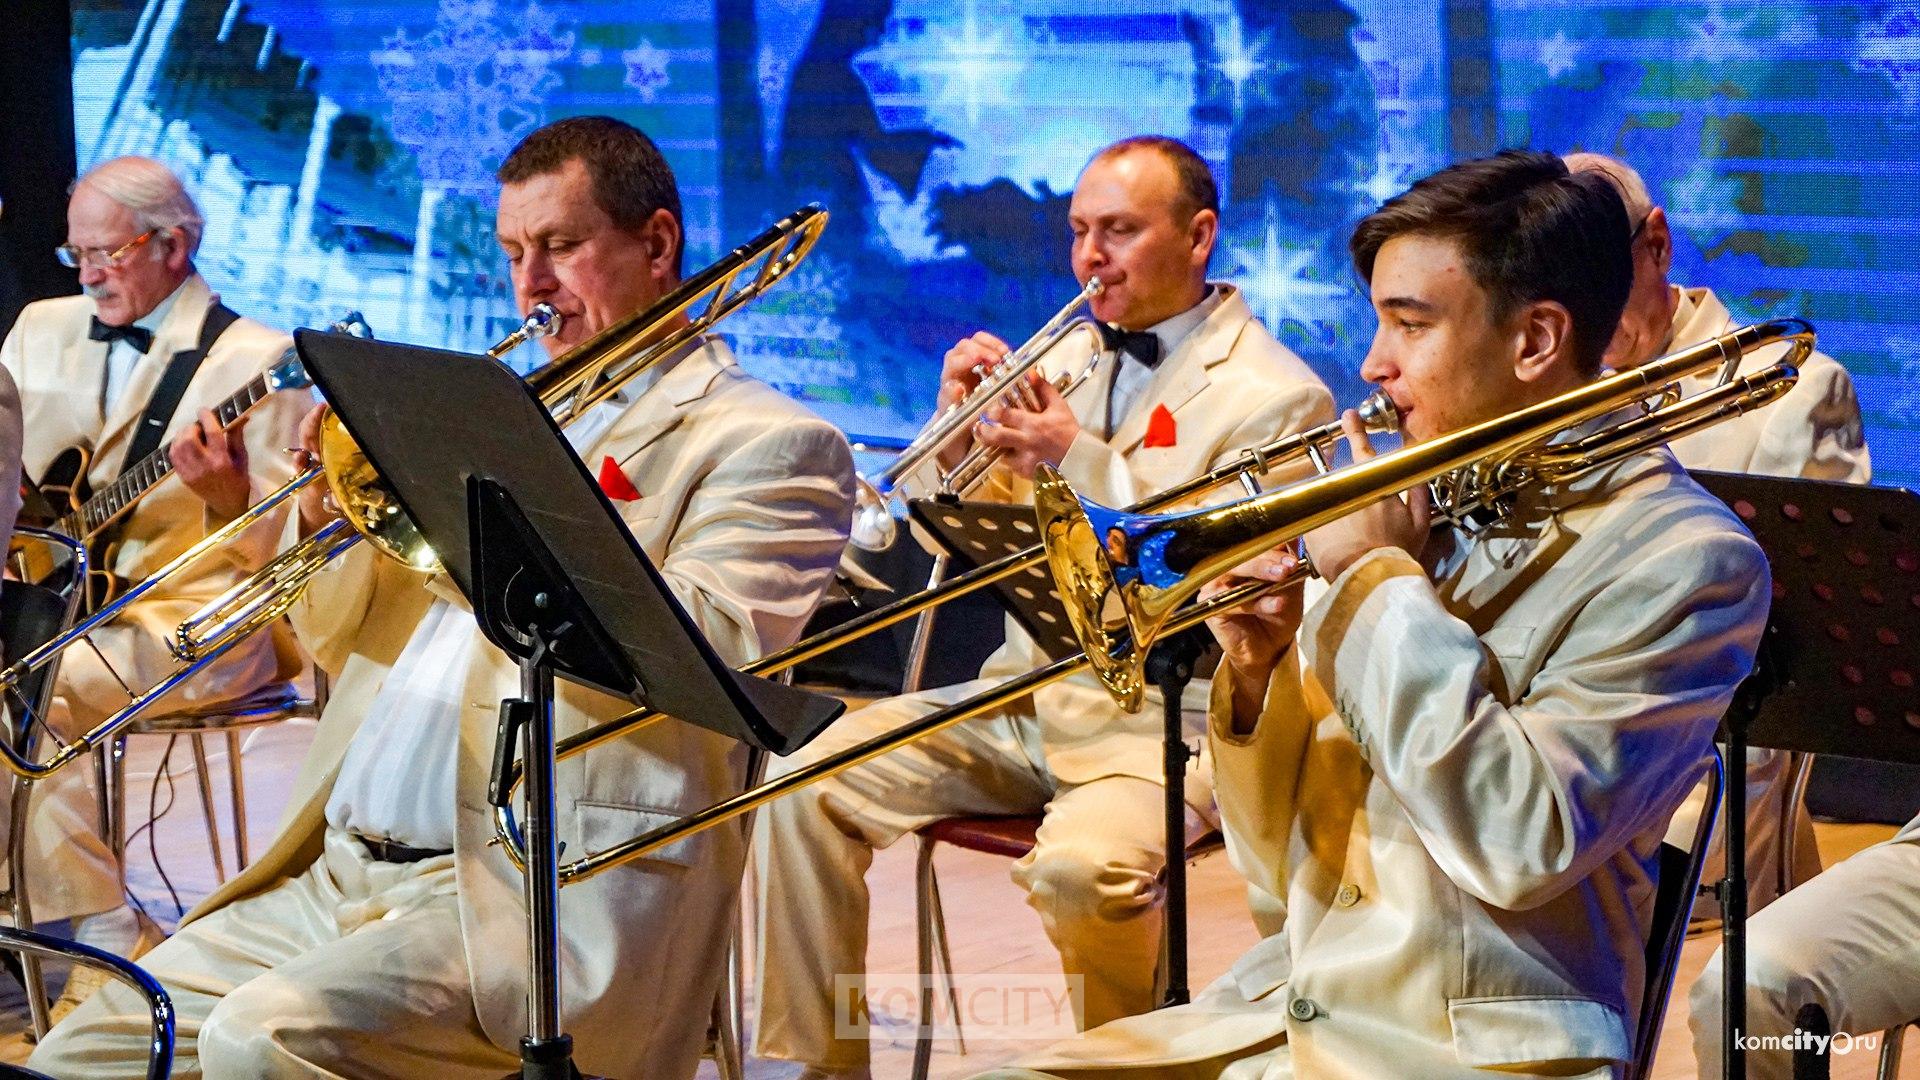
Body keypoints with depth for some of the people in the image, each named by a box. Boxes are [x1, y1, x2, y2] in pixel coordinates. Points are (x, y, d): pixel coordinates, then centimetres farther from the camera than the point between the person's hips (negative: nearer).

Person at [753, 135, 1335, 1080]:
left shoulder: (1277, 398, -5)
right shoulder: (1067, 359, 14)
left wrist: (1085, 464, -20)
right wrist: (958, 423, -5)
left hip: (1161, 720, -6)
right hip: (1022, 694, 6)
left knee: (1078, 866, -35)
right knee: (806, 784, -11)